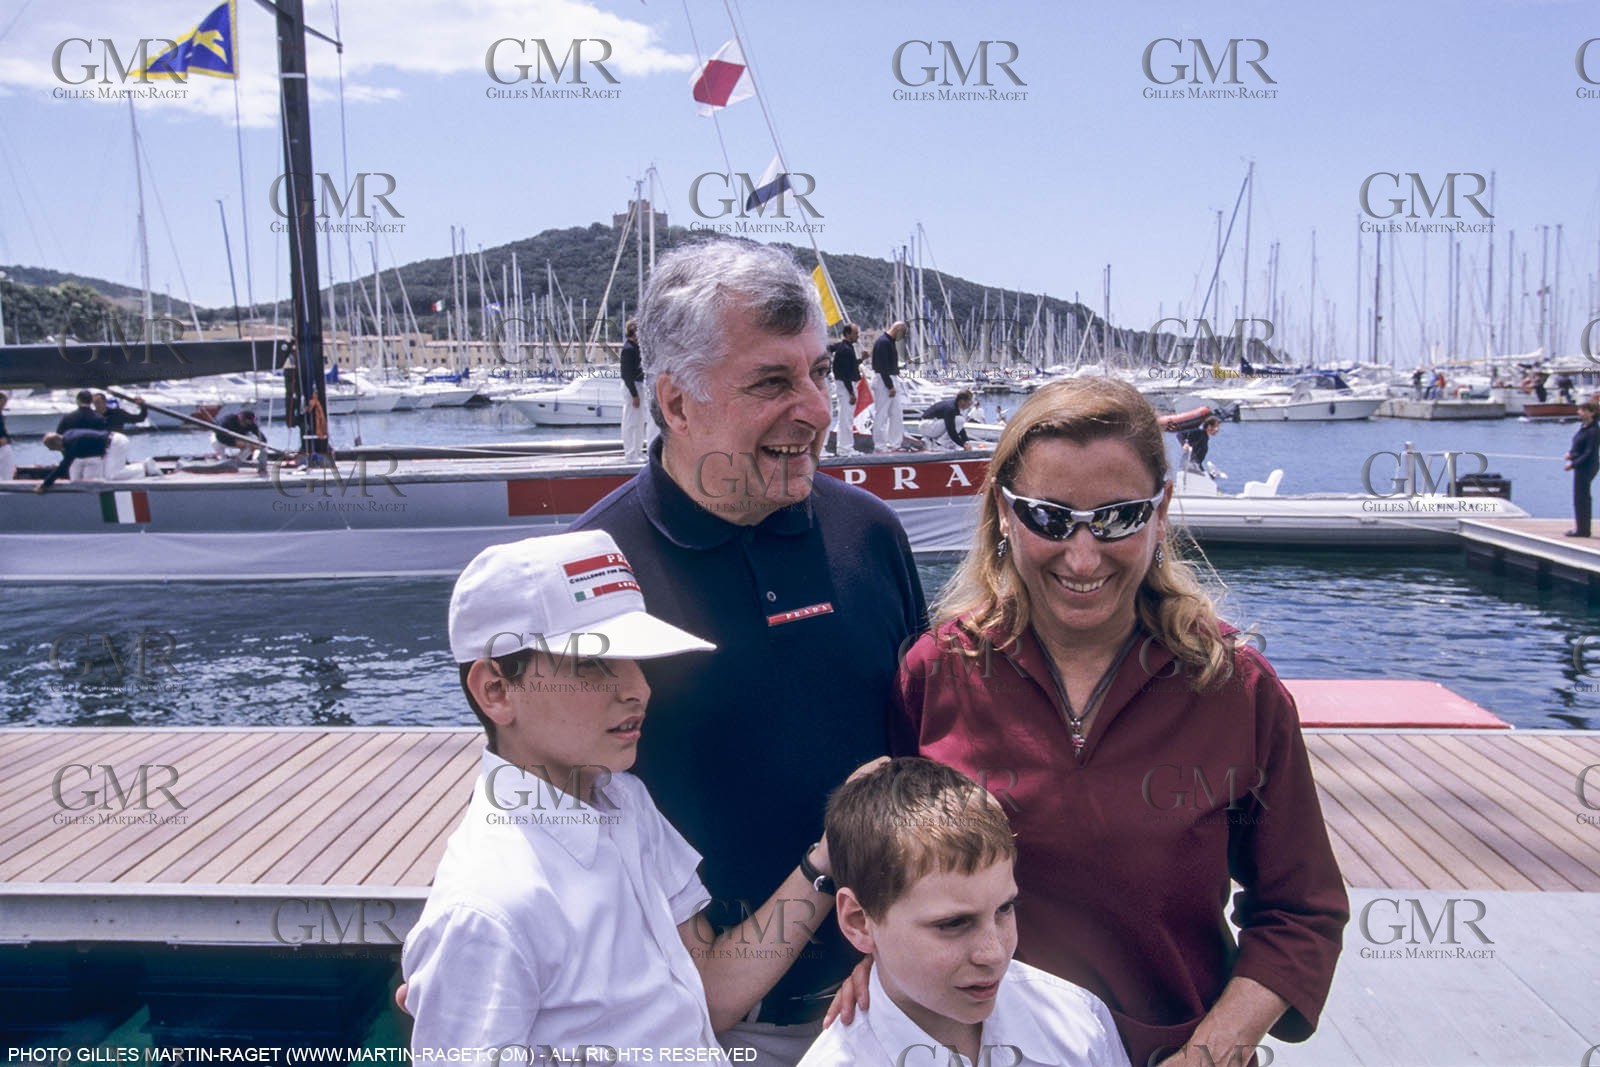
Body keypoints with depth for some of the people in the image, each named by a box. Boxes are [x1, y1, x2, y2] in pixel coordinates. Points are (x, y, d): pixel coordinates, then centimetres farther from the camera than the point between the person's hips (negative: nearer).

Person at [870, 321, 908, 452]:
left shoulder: (890, 341, 15)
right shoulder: (883, 342, -17)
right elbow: (882, 367, -21)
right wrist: (890, 386, -21)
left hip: (892, 380, 10)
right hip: (883, 381, -10)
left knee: (897, 412, 12)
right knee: (881, 414, -4)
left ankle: (896, 443, 18)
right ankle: (880, 445, 1)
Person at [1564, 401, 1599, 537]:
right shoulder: (1583, 427, 9)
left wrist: (1573, 464, -21)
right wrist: (1570, 453, 1)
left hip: (1587, 466, -9)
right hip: (1581, 466, 10)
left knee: (1580, 498, -4)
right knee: (1584, 498, 15)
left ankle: (1582, 529, 3)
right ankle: (1582, 528, 24)